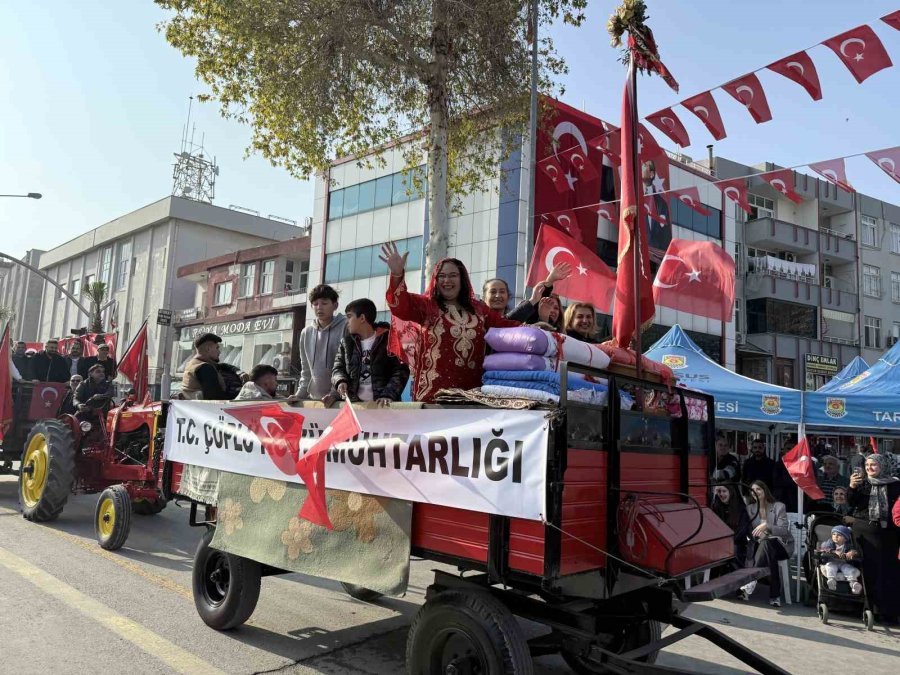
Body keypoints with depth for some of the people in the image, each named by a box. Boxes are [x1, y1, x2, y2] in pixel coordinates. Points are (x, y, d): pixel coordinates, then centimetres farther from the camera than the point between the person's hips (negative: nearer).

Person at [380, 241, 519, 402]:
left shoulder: (479, 309, 18)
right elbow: (400, 304, -11)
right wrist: (397, 274, -28)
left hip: (471, 390, 4)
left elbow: (504, 325, 20)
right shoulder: (426, 305, 5)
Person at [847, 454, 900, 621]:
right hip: (865, 531, 1)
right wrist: (852, 487, -18)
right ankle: (869, 606, 9)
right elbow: (852, 503, 0)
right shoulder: (862, 483, 6)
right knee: (869, 569, 2)